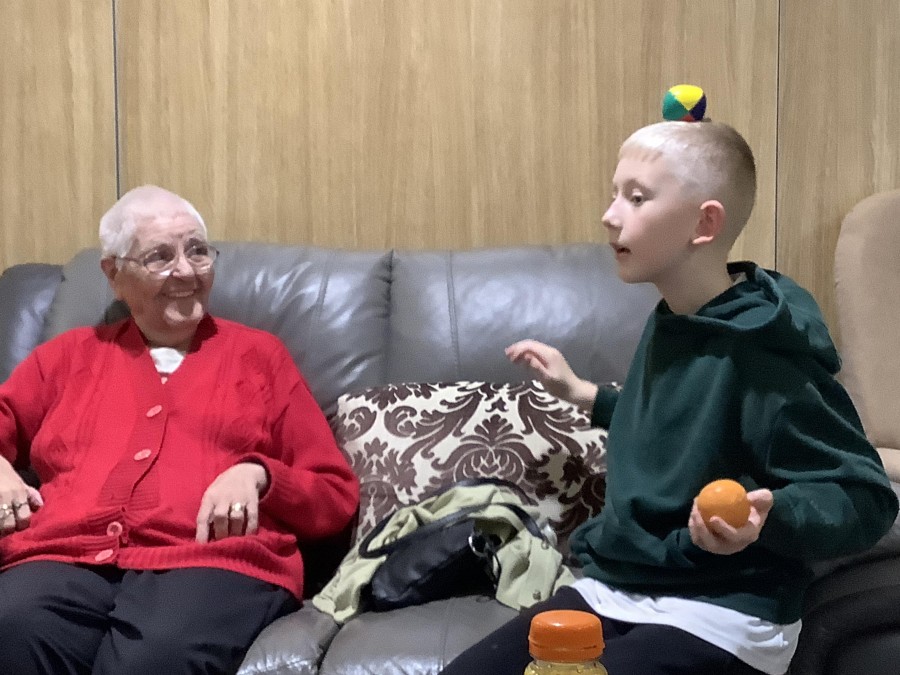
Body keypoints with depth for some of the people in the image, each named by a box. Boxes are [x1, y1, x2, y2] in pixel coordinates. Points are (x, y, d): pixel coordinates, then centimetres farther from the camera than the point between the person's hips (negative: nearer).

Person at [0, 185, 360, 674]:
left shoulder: (259, 355, 20)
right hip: (63, 558, 3)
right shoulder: (70, 354, 27)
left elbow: (338, 496, 17)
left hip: (214, 562, -2)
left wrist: (257, 475, -4)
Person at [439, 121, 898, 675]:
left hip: (718, 617, -7)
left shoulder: (759, 354, -20)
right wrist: (580, 393, 24)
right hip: (614, 589, 8)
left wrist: (767, 517, -37)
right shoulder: (671, 322, 6)